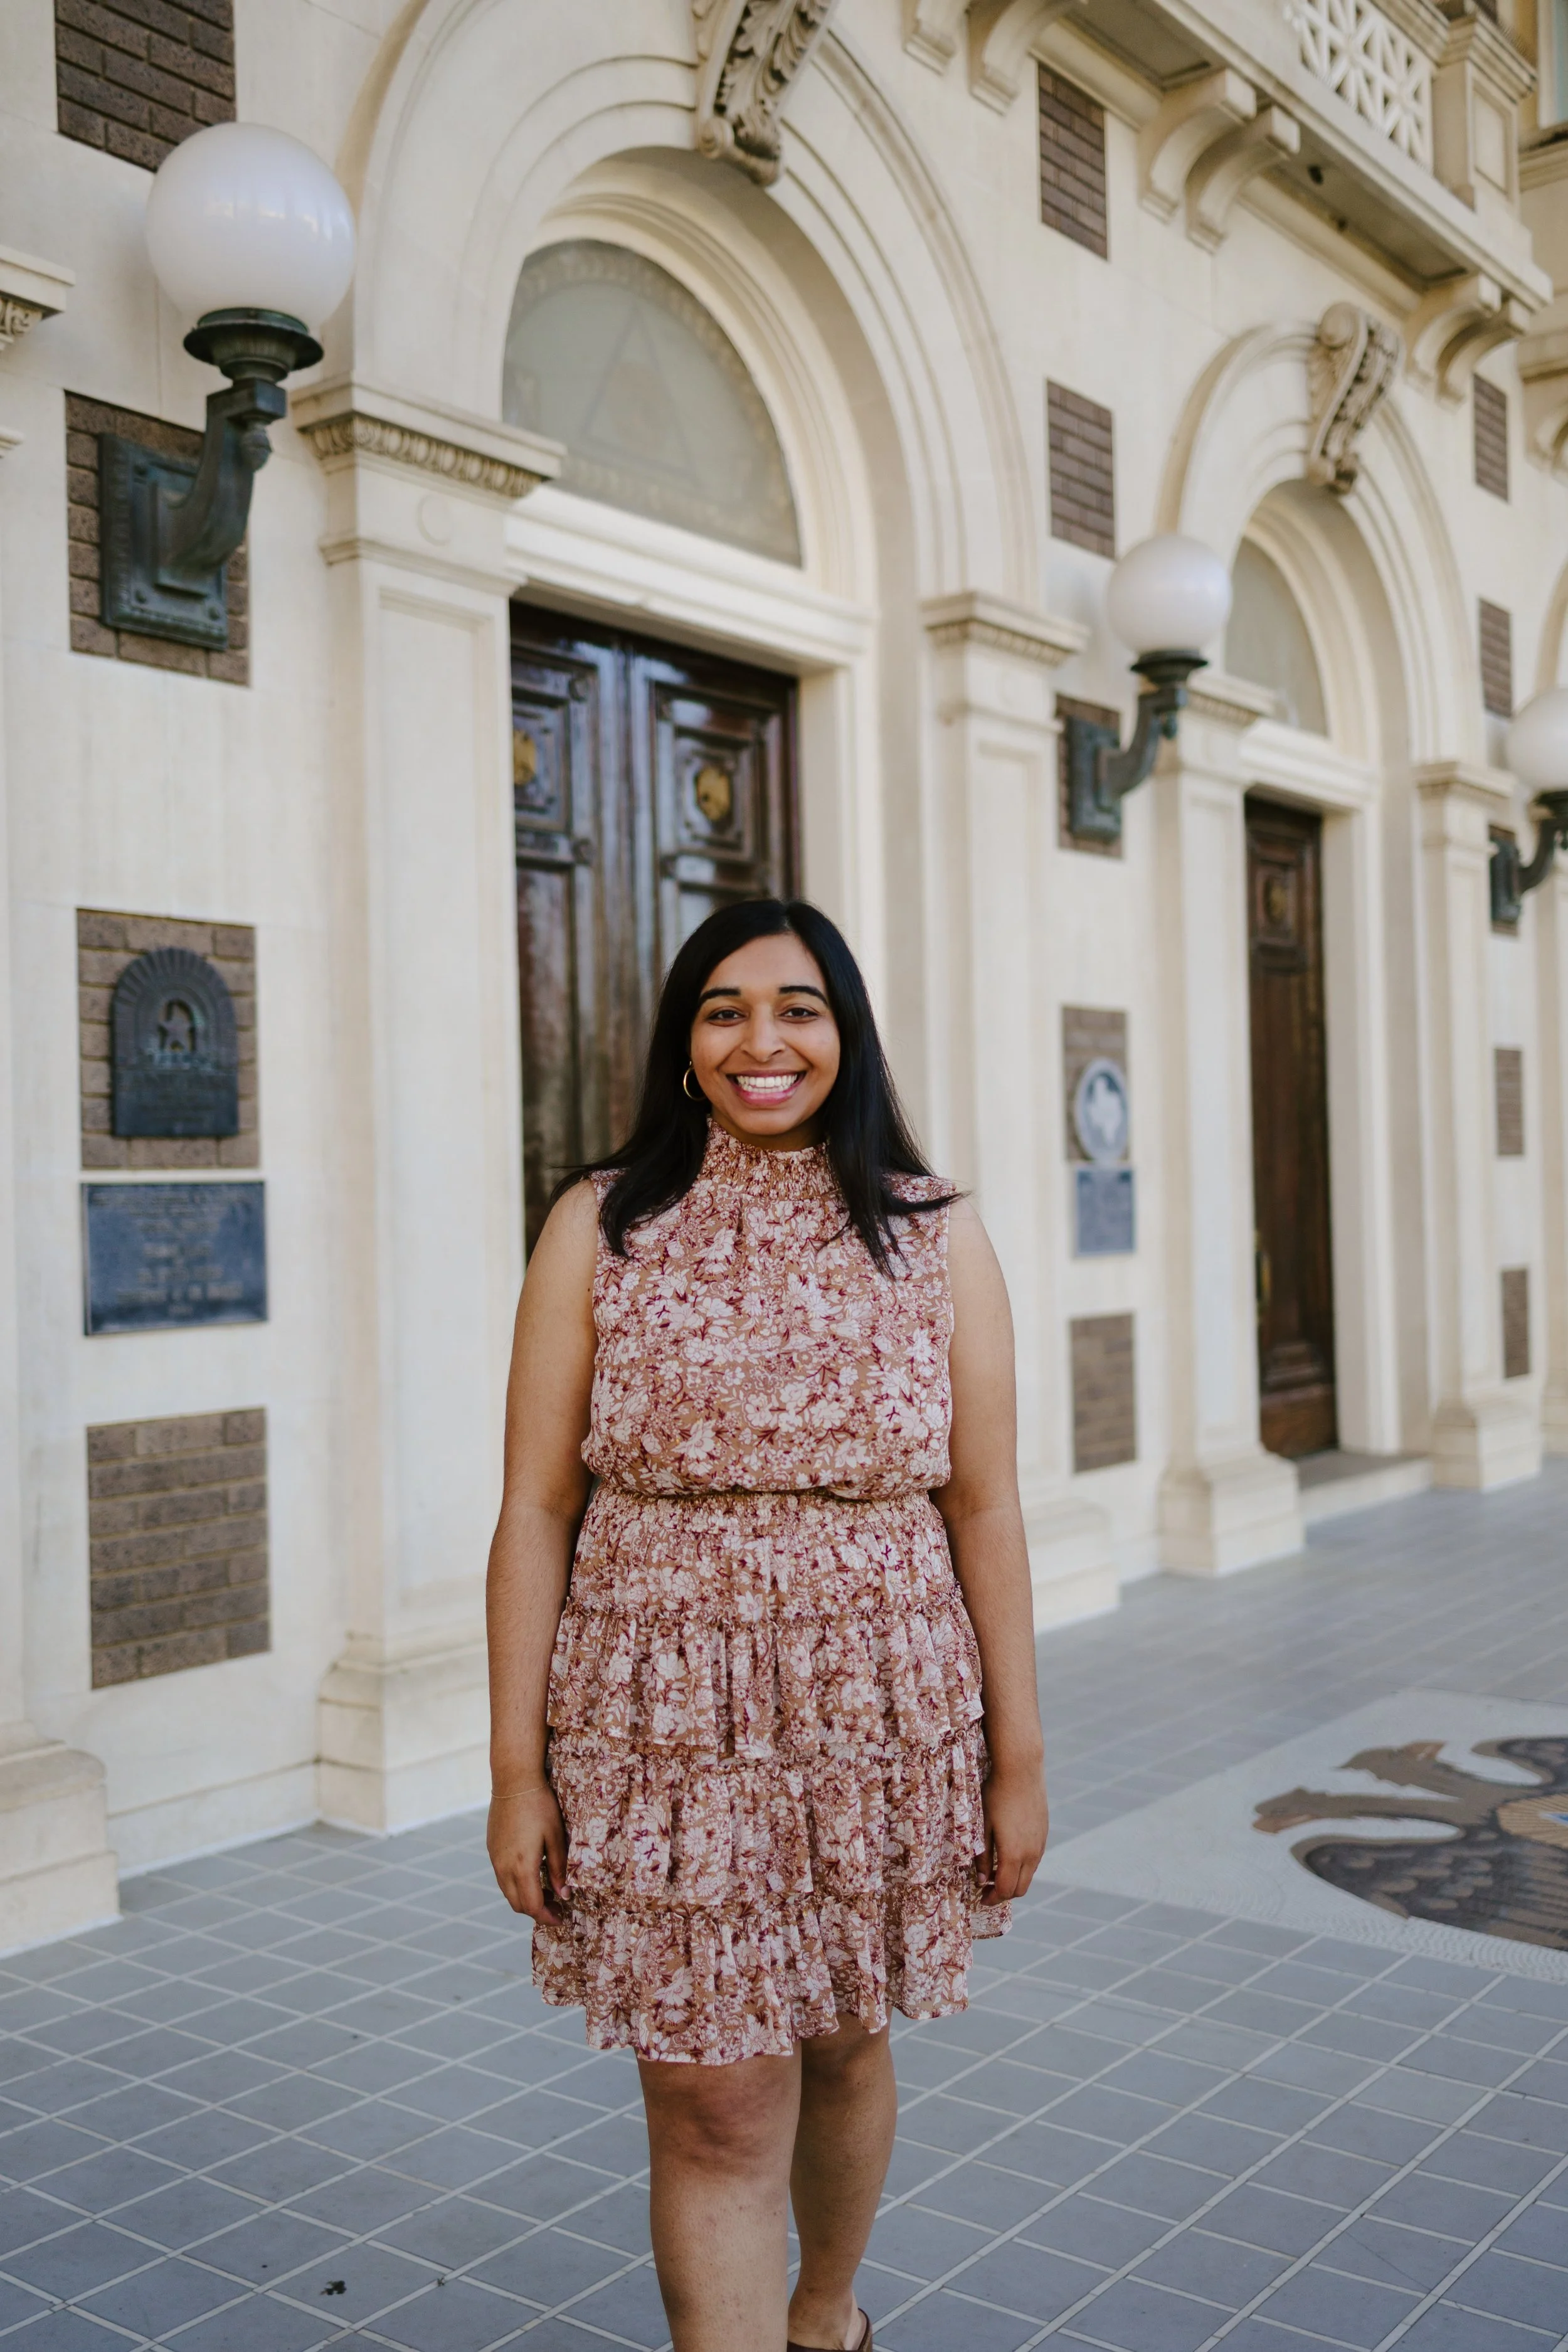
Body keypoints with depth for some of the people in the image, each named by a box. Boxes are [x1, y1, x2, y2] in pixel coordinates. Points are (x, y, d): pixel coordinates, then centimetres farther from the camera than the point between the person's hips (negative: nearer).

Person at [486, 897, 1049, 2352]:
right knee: (712, 2104, 0)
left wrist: (1018, 1756, 2)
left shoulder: (933, 1234, 1)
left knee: (841, 2045, 21)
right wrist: (516, 1769, -5)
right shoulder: (601, 1226, -3)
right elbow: (534, 1512, -3)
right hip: (665, 1729, -2)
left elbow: (983, 1508, 2)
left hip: (882, 1723, 2)